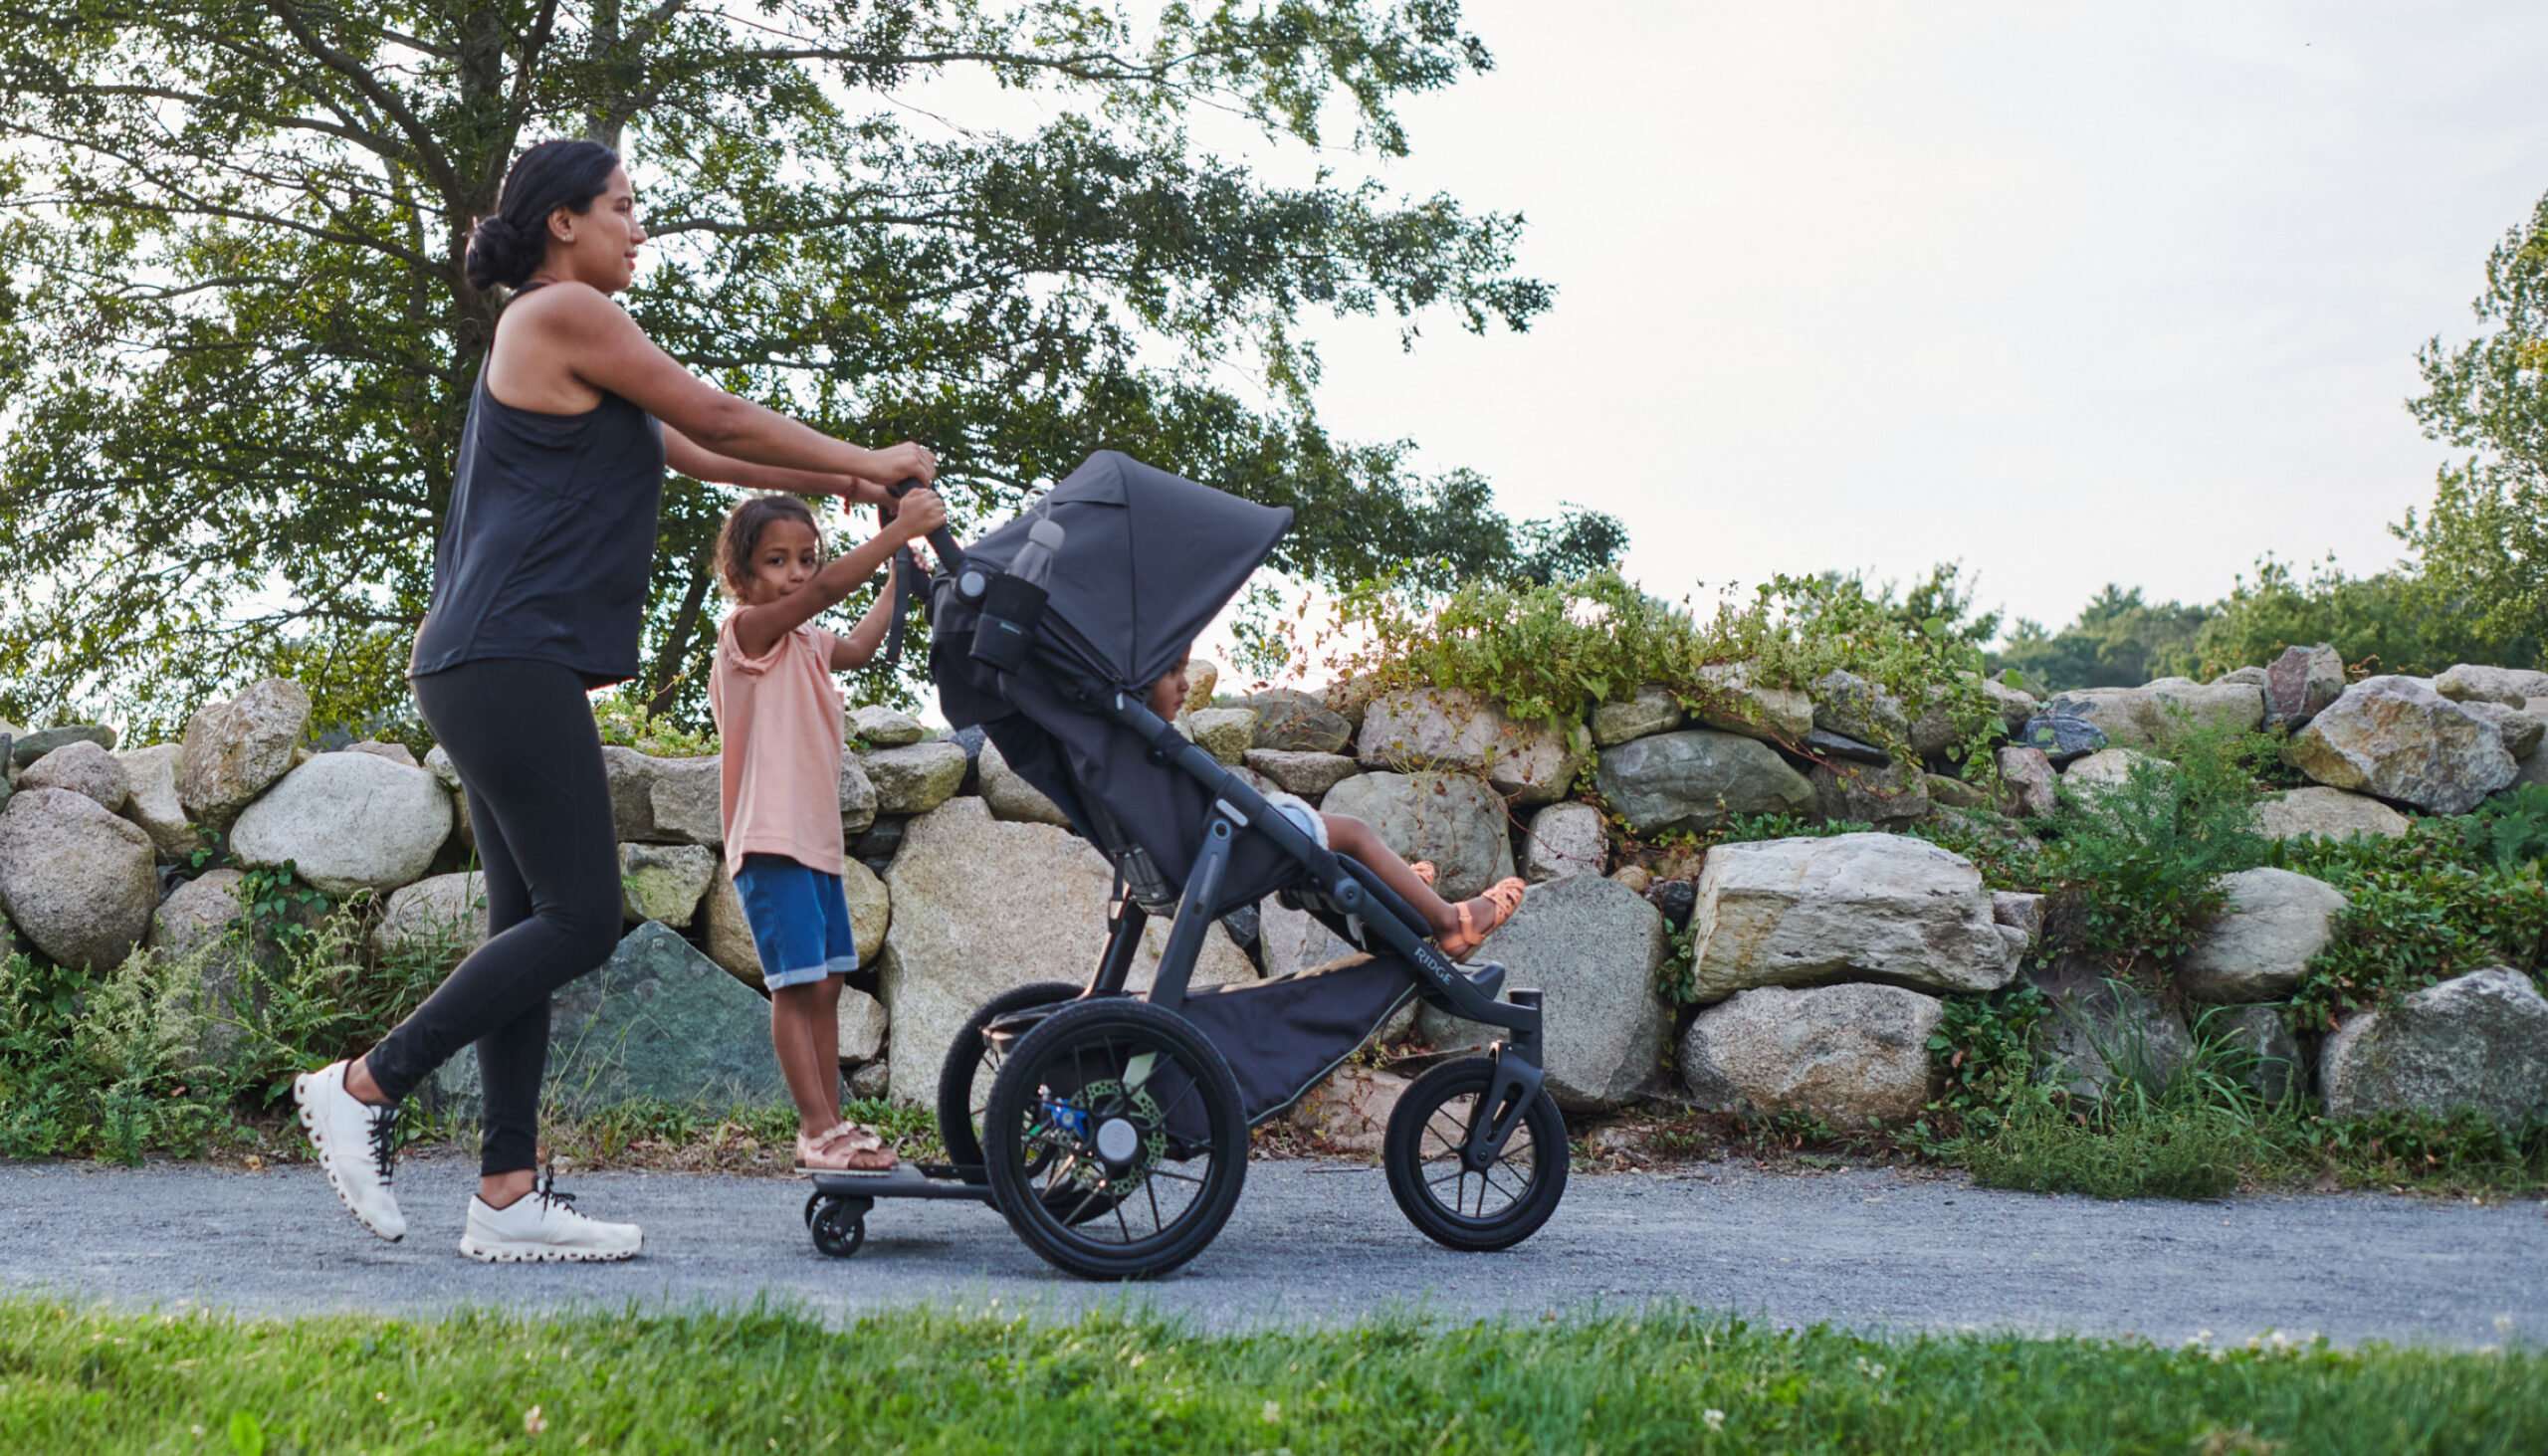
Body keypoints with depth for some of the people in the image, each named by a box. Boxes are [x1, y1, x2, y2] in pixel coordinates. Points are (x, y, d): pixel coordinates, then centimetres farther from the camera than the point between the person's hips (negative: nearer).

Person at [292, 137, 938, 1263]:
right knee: (579, 918, -11)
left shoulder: (566, 332, 25)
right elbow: (718, 417, -3)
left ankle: (509, 1193, 6)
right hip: (512, 658, -11)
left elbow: (682, 448, 28)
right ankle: (366, 1085, -5)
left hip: (504, 669, 11)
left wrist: (826, 482, 23)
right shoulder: (562, 313, -5)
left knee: (534, 922, 6)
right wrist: (870, 464, 7)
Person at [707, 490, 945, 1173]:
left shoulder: (805, 644, 17)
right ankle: (817, 1129, -8)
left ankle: (830, 1125, 15)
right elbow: (825, 590, -23)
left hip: (818, 840, 9)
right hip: (771, 841, -9)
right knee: (795, 986, -10)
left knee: (824, 986, 10)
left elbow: (858, 646, 37)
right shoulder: (747, 631, -9)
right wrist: (898, 531, -23)